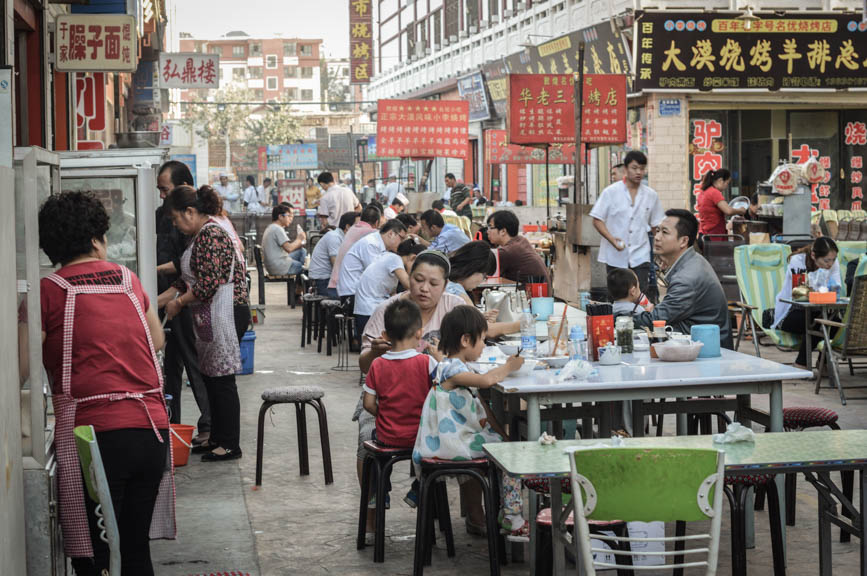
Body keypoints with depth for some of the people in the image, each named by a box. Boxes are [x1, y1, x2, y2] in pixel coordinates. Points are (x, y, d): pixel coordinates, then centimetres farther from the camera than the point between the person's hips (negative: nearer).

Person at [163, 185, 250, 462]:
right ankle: (217, 438, 24)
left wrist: (178, 302, -11)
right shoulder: (204, 234, 16)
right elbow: (191, 279, 24)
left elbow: (208, 285, -23)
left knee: (221, 379, -4)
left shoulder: (210, 235, -17)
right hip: (211, 318, 11)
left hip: (225, 313, -11)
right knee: (211, 377, 15)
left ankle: (230, 444, 3)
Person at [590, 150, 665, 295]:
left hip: (640, 257, 1)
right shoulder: (611, 192, -1)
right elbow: (597, 220, -3)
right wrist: (612, 239, -18)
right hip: (615, 257, -1)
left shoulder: (651, 195, 6)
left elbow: (656, 225, 13)